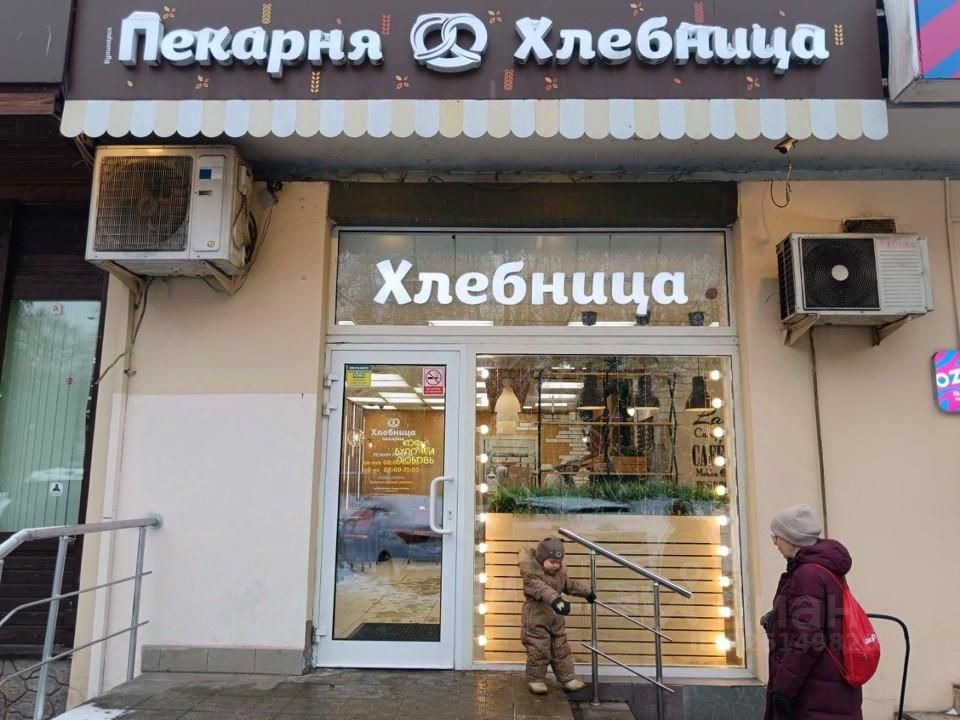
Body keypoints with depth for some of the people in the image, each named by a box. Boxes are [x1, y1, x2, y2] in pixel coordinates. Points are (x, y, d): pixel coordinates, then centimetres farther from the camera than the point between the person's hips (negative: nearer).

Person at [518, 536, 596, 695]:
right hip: (537, 620, -7)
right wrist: (555, 600, -54)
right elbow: (542, 589, -39)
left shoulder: (560, 572, 6)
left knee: (561, 650, 12)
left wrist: (587, 592, 30)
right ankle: (536, 680, 18)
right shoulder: (532, 574, -21)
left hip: (556, 619, 7)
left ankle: (567, 678, 23)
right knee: (539, 651, 0)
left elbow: (570, 585, 24)